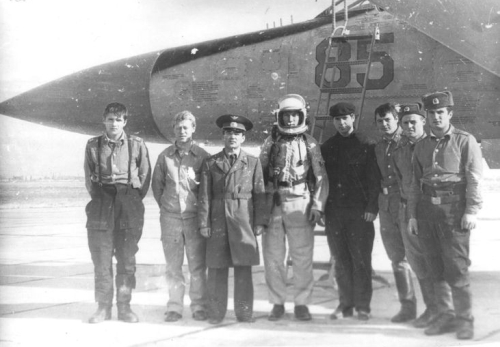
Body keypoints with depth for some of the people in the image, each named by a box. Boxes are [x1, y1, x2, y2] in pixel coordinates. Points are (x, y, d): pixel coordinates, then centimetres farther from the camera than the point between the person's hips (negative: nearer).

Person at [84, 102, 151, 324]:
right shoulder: (93, 145, 7)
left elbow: (145, 175, 8)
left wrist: (134, 199, 5)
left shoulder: (137, 145, 2)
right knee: (101, 260, 1)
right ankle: (103, 307, 10)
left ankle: (124, 307, 12)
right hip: (101, 208, 1)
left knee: (127, 259, 3)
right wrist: (98, 197, 9)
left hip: (129, 207, -1)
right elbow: (88, 178, 15)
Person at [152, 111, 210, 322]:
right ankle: (174, 307, 13)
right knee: (173, 266, 5)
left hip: (194, 215, -2)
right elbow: (156, 183, 15)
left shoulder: (202, 156, 0)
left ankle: (199, 307, 10)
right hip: (170, 216, 2)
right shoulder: (165, 156, 5)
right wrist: (164, 204, 12)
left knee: (197, 265, 0)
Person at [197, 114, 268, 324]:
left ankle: (244, 312, 9)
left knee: (243, 268, 0)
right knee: (216, 269, 2)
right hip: (218, 221, 1)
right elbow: (204, 195, 6)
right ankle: (216, 313, 11)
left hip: (243, 220, 0)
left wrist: (260, 221, -1)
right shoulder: (210, 163, 10)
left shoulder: (253, 163, 10)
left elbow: (259, 194, 7)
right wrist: (203, 223, -2)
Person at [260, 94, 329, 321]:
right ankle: (277, 303, 13)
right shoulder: (270, 144, 10)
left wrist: (317, 206, -3)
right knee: (273, 257, 3)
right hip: (272, 206, 2)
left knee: (302, 257, -1)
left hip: (300, 206, -1)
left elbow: (321, 178, 6)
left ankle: (301, 303, 10)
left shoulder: (310, 144, 7)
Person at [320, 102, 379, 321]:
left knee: (361, 259, -2)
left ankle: (362, 306, 7)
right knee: (341, 260, 7)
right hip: (334, 211, 3)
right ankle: (345, 304, 16)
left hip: (359, 211, -3)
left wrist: (372, 207, -10)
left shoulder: (366, 146, 2)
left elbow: (373, 179, -2)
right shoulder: (327, 147, 12)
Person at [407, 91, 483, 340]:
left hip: (454, 210, -5)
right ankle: (445, 315, 16)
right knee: (435, 269, 6)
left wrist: (471, 210, -13)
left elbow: (474, 178, -4)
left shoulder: (465, 141, 3)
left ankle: (465, 319, 4)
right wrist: (412, 214, 10)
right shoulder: (421, 146, 16)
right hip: (427, 211, 5)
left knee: (456, 268, -6)